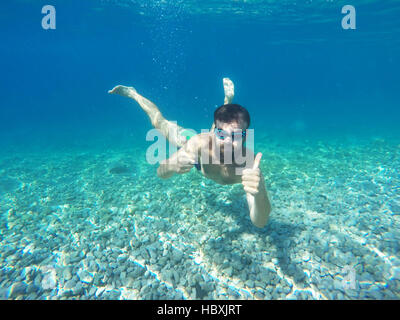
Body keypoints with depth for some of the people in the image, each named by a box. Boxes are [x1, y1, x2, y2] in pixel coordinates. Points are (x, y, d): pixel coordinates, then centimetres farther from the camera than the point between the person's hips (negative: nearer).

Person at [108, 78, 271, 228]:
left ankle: (228, 100, 56)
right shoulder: (200, 142, -46)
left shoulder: (248, 162, -47)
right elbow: (161, 173, -35)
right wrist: (172, 165, -59)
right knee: (160, 123, 21)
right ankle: (133, 93, 45)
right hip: (194, 150, 0)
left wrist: (259, 193, -75)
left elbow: (260, 222, -52)